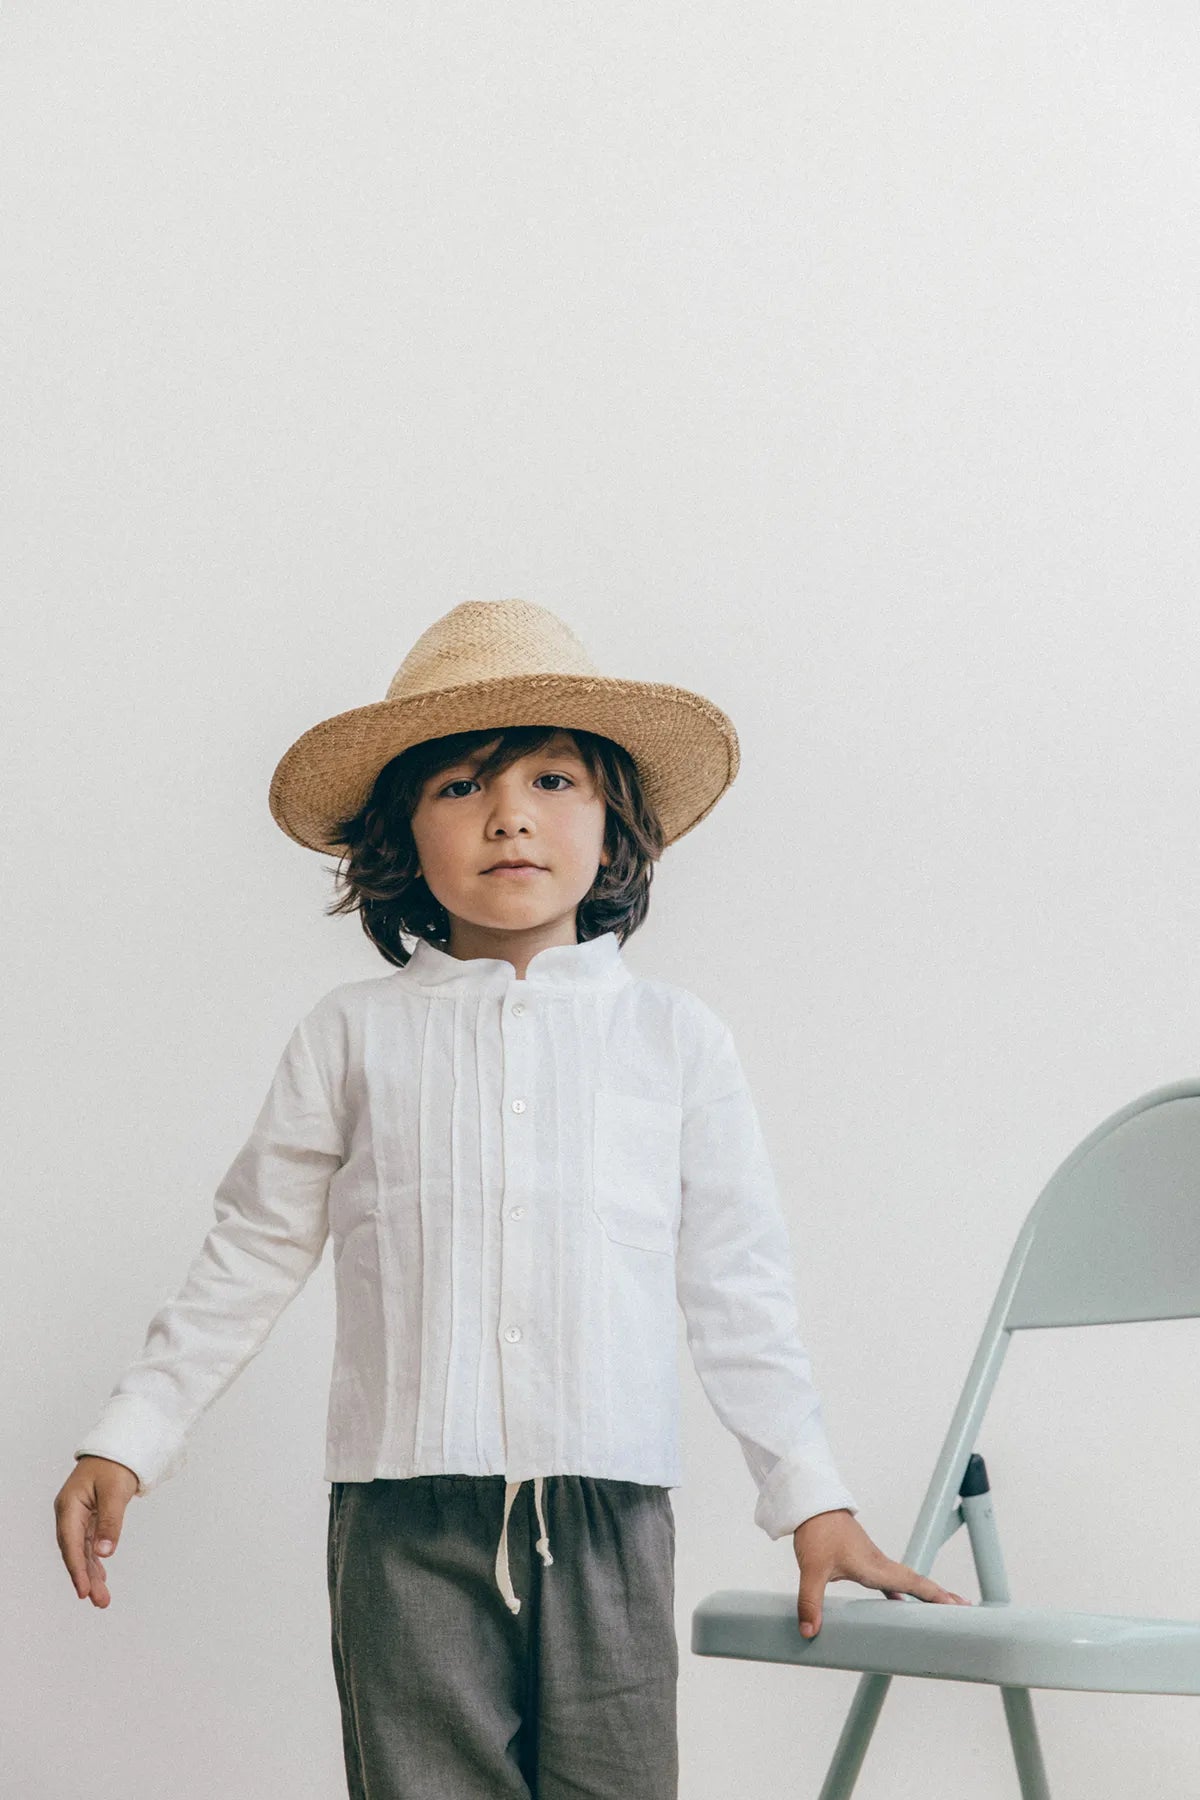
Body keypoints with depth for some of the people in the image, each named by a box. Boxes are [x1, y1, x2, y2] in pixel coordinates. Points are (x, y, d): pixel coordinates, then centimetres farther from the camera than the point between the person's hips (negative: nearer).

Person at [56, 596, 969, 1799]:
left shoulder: (676, 1038, 6)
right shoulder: (353, 1036, 5)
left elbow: (738, 1290, 10)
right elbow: (251, 1255, 11)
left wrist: (811, 1496, 10)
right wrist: (128, 1439, 9)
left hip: (609, 1512, 1)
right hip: (406, 1515, 0)